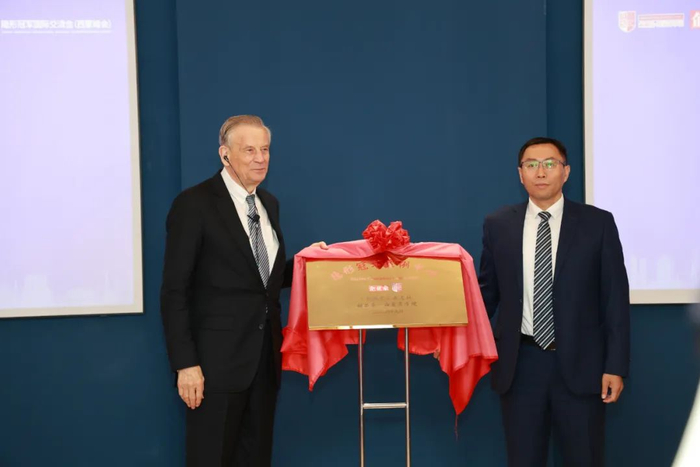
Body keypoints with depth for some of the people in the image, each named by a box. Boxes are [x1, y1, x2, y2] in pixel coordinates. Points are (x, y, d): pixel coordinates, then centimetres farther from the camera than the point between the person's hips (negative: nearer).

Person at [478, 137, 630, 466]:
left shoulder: (598, 223, -1)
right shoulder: (498, 225, 3)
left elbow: (615, 299, -1)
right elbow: (487, 291, 9)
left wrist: (615, 365, -5)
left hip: (579, 363, -1)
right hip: (520, 362, 1)